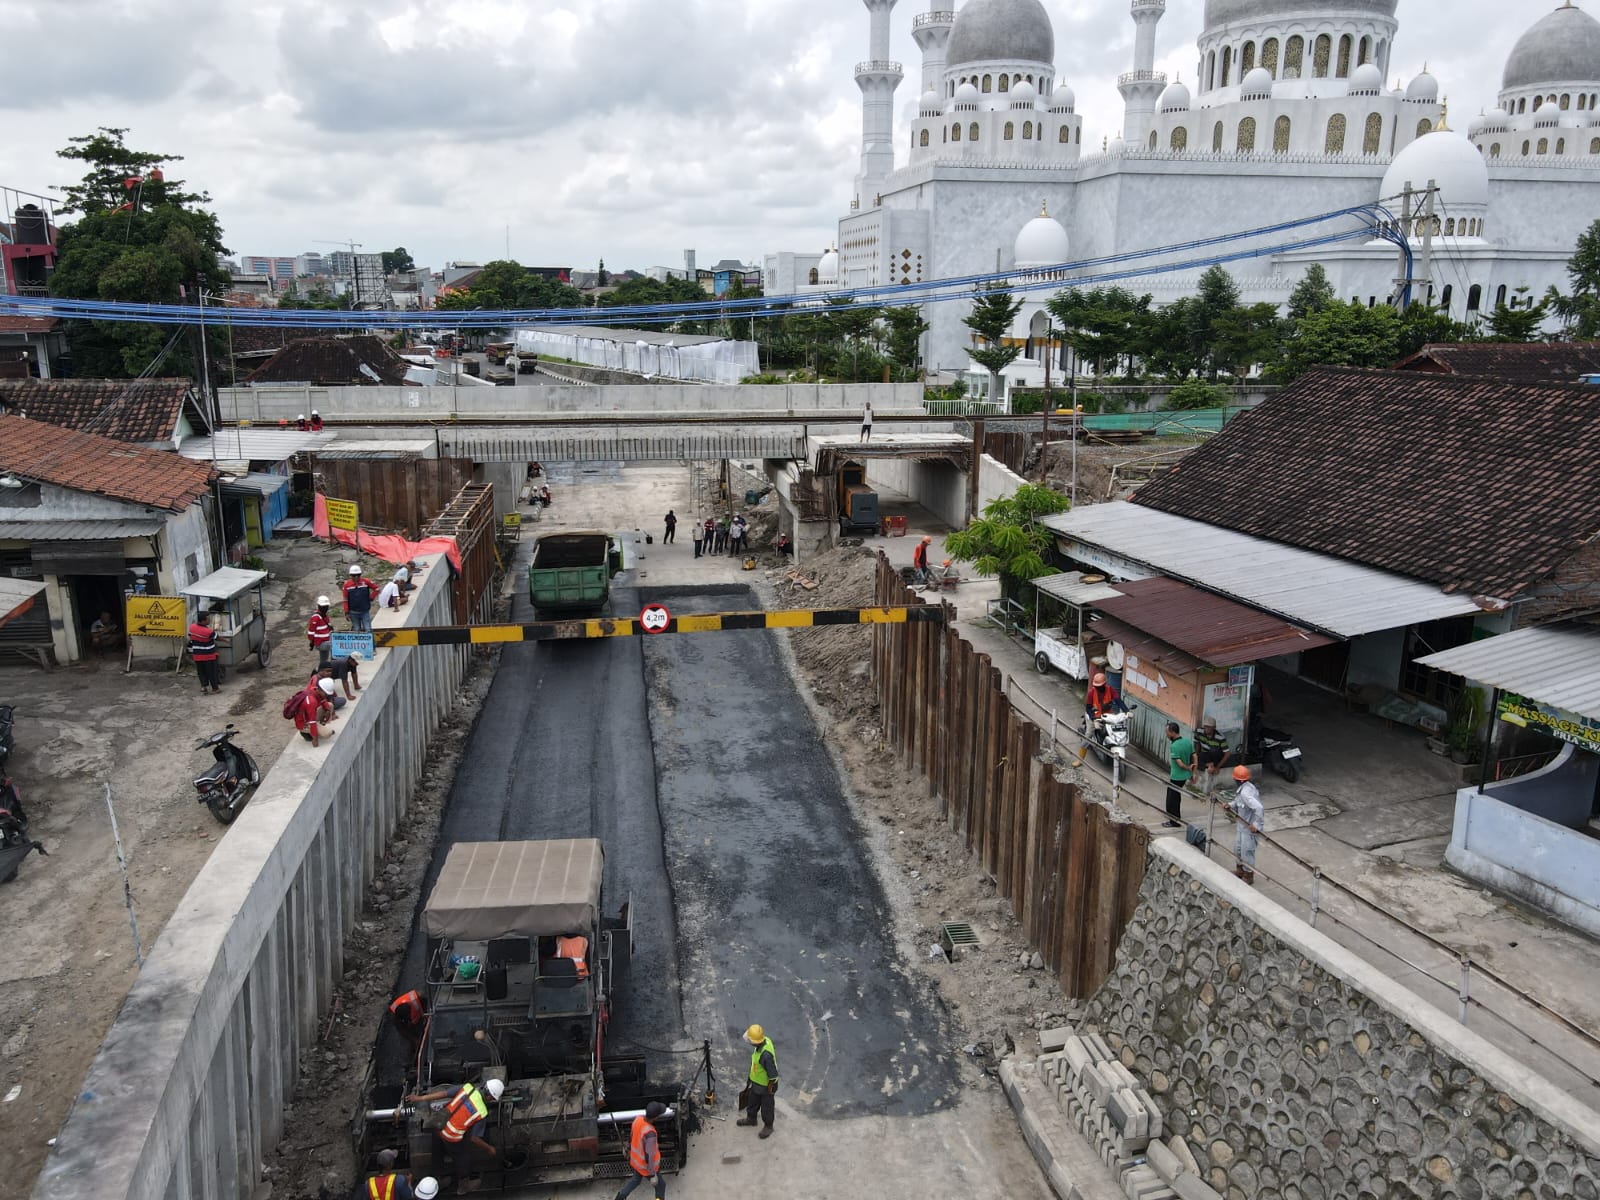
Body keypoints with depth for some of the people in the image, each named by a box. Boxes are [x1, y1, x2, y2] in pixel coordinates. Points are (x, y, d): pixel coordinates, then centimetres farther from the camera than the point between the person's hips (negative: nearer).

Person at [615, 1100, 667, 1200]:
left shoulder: (637, 1119, -18)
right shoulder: (650, 1134, -40)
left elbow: (631, 1138, 1)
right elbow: (649, 1156, -30)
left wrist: (629, 1152, 19)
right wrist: (653, 1175, -17)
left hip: (636, 1160, 7)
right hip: (646, 1165, -7)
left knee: (636, 1180, 34)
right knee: (660, 1186, 19)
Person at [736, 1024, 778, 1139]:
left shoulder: (766, 1055, -43)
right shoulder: (764, 1040, -17)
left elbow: (773, 1075, -32)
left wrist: (770, 1089, -16)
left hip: (765, 1086, -8)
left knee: (766, 1107, 18)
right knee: (752, 1100, 29)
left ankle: (768, 1126, 42)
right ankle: (751, 1118, 53)